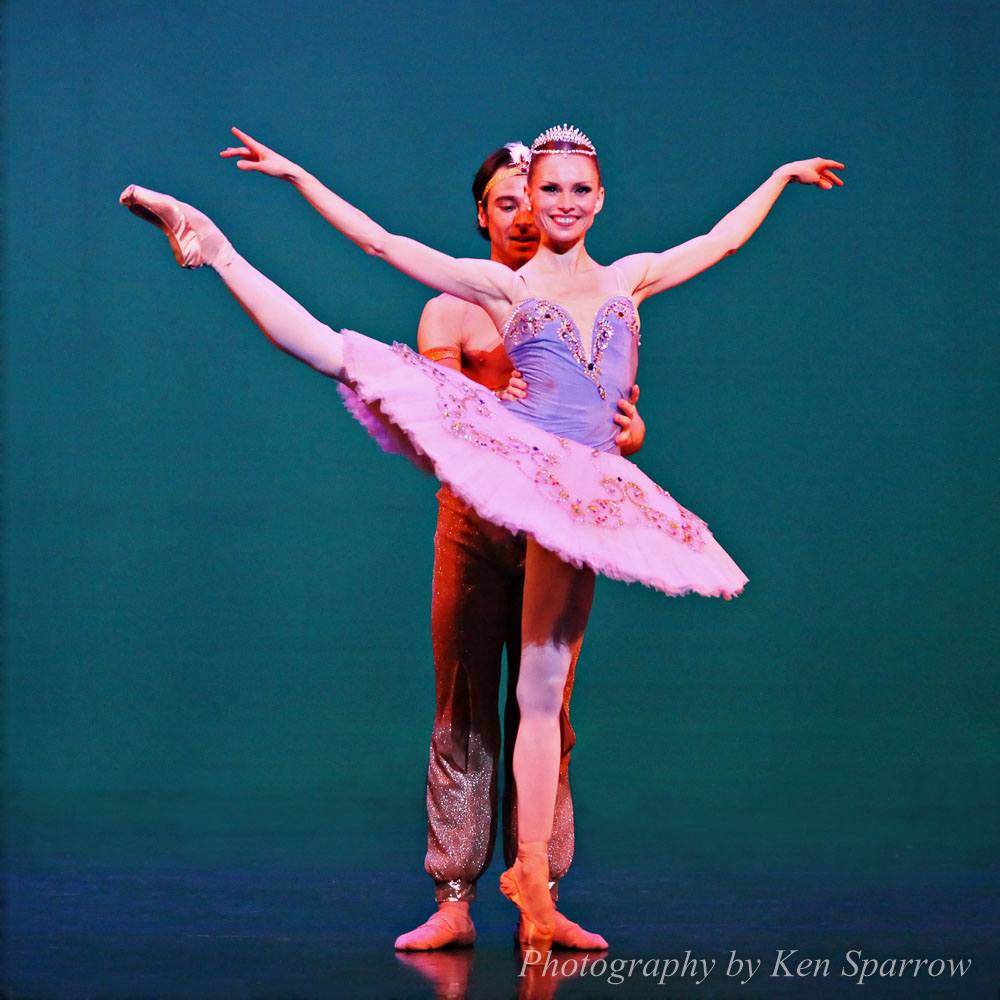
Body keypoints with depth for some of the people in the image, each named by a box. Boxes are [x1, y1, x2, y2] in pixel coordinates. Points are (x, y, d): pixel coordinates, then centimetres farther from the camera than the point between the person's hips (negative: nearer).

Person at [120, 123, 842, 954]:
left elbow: (724, 239, 30)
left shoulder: (629, 279, 17)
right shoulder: (501, 286, 7)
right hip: (516, 462, -2)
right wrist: (298, 177, 0)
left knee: (545, 685, 1)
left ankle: (533, 882, 1)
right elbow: (382, 242, 4)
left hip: (581, 491, 2)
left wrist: (783, 175, 37)